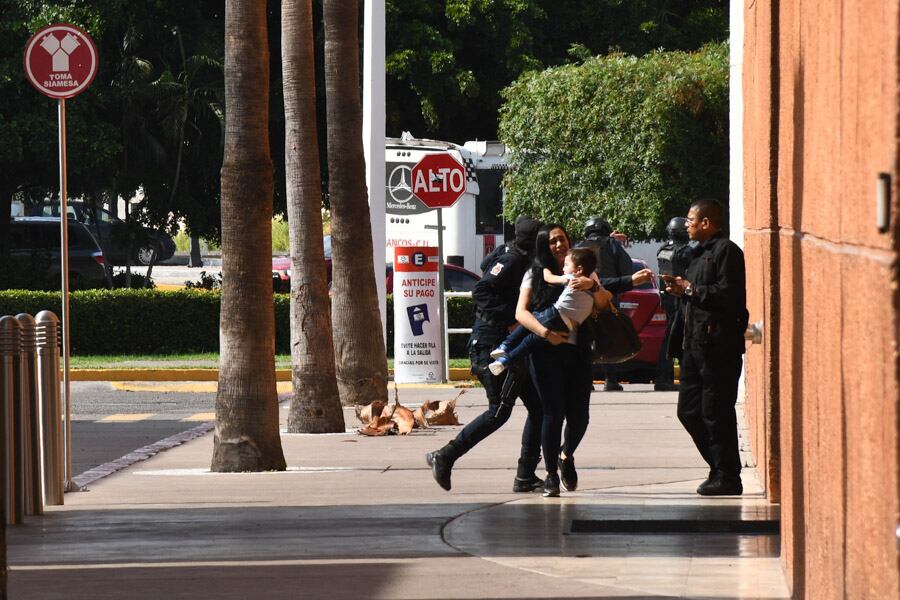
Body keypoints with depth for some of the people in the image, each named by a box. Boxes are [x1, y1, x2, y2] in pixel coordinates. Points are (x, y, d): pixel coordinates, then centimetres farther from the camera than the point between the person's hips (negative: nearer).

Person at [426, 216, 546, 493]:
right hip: (492, 343, -10)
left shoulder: (528, 263, 15)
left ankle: (526, 476, 11)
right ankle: (444, 458, -2)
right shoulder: (509, 261, -15)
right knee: (499, 412, -9)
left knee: (537, 407, 7)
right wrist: (511, 321, -28)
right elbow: (481, 292, -25)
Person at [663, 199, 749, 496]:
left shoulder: (726, 251, -10)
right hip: (696, 343, 10)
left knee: (716, 413, -7)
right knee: (689, 410, 10)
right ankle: (720, 469, 17)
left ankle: (727, 477, -2)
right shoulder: (701, 253, 21)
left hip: (719, 344, -10)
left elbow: (728, 294, -21)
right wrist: (681, 290, 7)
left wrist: (691, 289, -14)